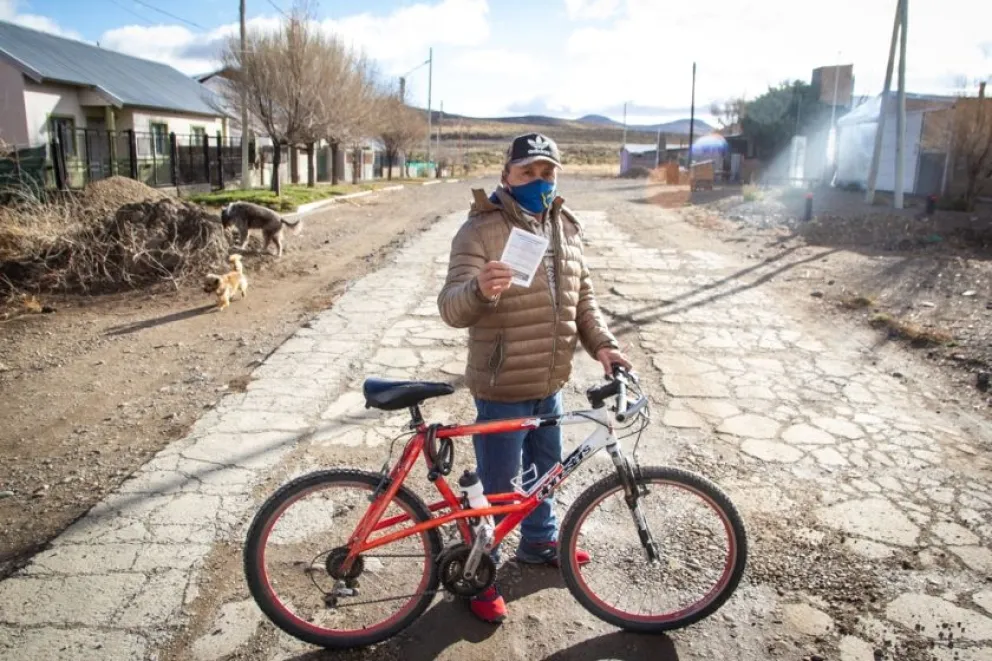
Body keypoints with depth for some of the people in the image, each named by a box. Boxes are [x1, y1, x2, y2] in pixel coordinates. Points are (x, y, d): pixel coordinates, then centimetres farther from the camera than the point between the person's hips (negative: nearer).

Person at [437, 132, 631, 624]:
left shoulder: (565, 228, 6)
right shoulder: (481, 229, -15)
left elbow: (583, 298, 14)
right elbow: (451, 308, -24)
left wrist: (602, 343, -2)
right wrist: (479, 291, -46)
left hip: (550, 384, 7)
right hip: (502, 389, -6)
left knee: (544, 471, 25)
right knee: (495, 487, 8)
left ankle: (539, 542, 50)